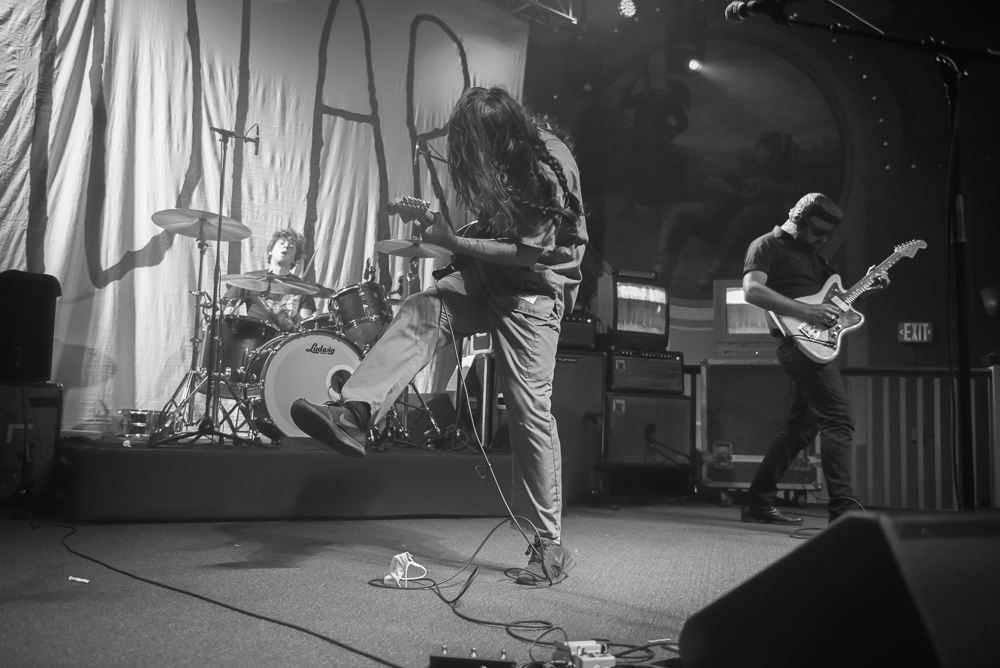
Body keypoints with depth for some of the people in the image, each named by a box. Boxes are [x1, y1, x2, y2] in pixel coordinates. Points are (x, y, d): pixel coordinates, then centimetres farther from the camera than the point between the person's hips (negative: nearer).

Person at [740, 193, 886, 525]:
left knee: (800, 428, 11)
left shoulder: (811, 252, 23)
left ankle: (758, 503, 17)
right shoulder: (767, 246, -4)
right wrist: (806, 311, -24)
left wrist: (868, 284, 12)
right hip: (799, 339, -10)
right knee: (838, 420, -16)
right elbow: (752, 290, -19)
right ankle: (843, 508, -17)